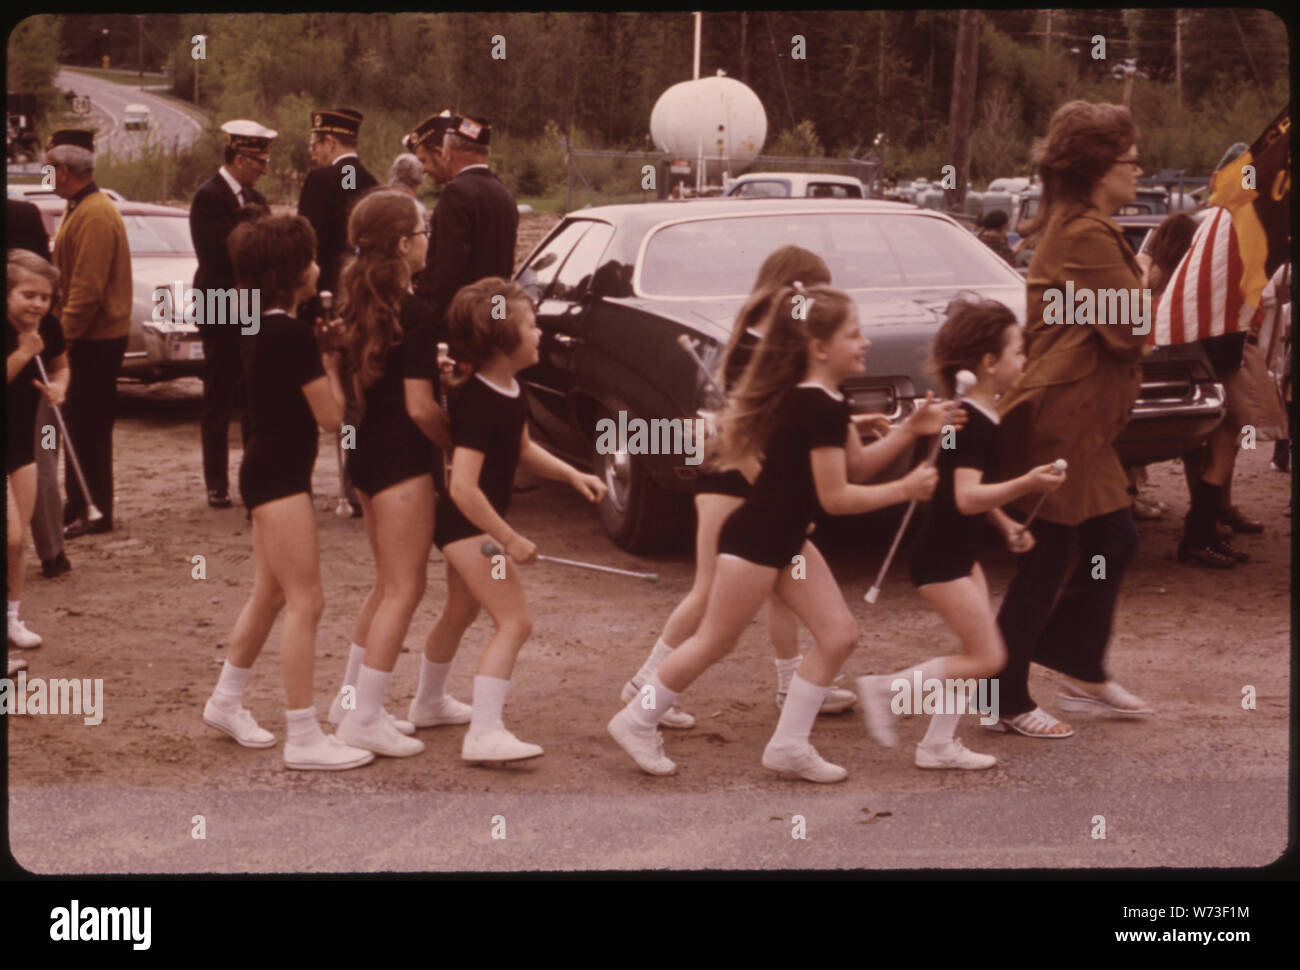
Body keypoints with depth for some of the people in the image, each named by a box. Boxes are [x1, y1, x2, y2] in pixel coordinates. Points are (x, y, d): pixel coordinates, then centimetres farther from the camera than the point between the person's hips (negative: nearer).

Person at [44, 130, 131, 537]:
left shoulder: (95, 216, -19)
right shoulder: (79, 209, 14)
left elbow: (87, 288, -23)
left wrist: (63, 334, -18)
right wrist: (61, 330, 16)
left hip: (97, 339, -10)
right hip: (88, 337, 10)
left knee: (87, 428, -4)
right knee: (82, 427, 14)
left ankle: (90, 514, 3)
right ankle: (80, 508, 21)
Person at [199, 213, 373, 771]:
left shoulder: (261, 329, 10)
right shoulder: (293, 334, -18)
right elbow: (330, 415, -16)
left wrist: (322, 352, 6)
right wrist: (332, 361, -2)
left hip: (268, 471, 10)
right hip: (281, 477, -10)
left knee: (270, 594, 20)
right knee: (305, 602, -8)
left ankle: (226, 703, 32)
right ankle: (304, 739, -6)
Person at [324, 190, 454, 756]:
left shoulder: (360, 307, 8)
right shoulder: (414, 315, -18)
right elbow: (420, 408, -19)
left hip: (367, 454, 9)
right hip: (402, 461, -9)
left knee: (388, 584, 19)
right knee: (404, 588, -2)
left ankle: (351, 698, 24)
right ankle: (365, 718, -1)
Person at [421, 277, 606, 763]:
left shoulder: (511, 389, 2)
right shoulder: (479, 402, -28)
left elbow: (522, 449, 18)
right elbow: (463, 487, -33)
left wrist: (572, 474, 5)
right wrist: (510, 540, -28)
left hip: (474, 524, 10)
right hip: (465, 522, -10)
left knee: (460, 611, 28)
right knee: (514, 621, -17)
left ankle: (428, 701, 50)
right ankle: (484, 734, -20)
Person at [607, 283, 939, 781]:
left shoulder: (820, 399, 7)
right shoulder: (821, 408, -23)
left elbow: (856, 465, 11)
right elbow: (835, 497, -21)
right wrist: (905, 489, -15)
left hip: (786, 537, 10)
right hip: (754, 540, -10)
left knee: (839, 635, 6)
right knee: (714, 643, 3)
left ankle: (789, 746, 14)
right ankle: (637, 721, 20)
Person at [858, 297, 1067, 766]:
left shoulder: (982, 416, 10)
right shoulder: (971, 424, -21)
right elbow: (966, 498, -32)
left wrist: (1006, 524, 15)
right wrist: (1026, 484, -41)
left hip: (959, 554, 10)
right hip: (939, 558, -10)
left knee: (979, 655, 11)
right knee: (987, 658, -8)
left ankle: (939, 744, 18)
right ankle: (886, 688, -1)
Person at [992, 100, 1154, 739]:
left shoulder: (1066, 230, 16)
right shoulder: (1088, 238, -18)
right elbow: (1132, 327, -18)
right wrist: (1142, 285, 1)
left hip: (1075, 422, 11)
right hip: (1062, 420, -11)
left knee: (1114, 542, 17)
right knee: (1047, 565, -2)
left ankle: (1084, 675, 28)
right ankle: (1008, 703, 8)